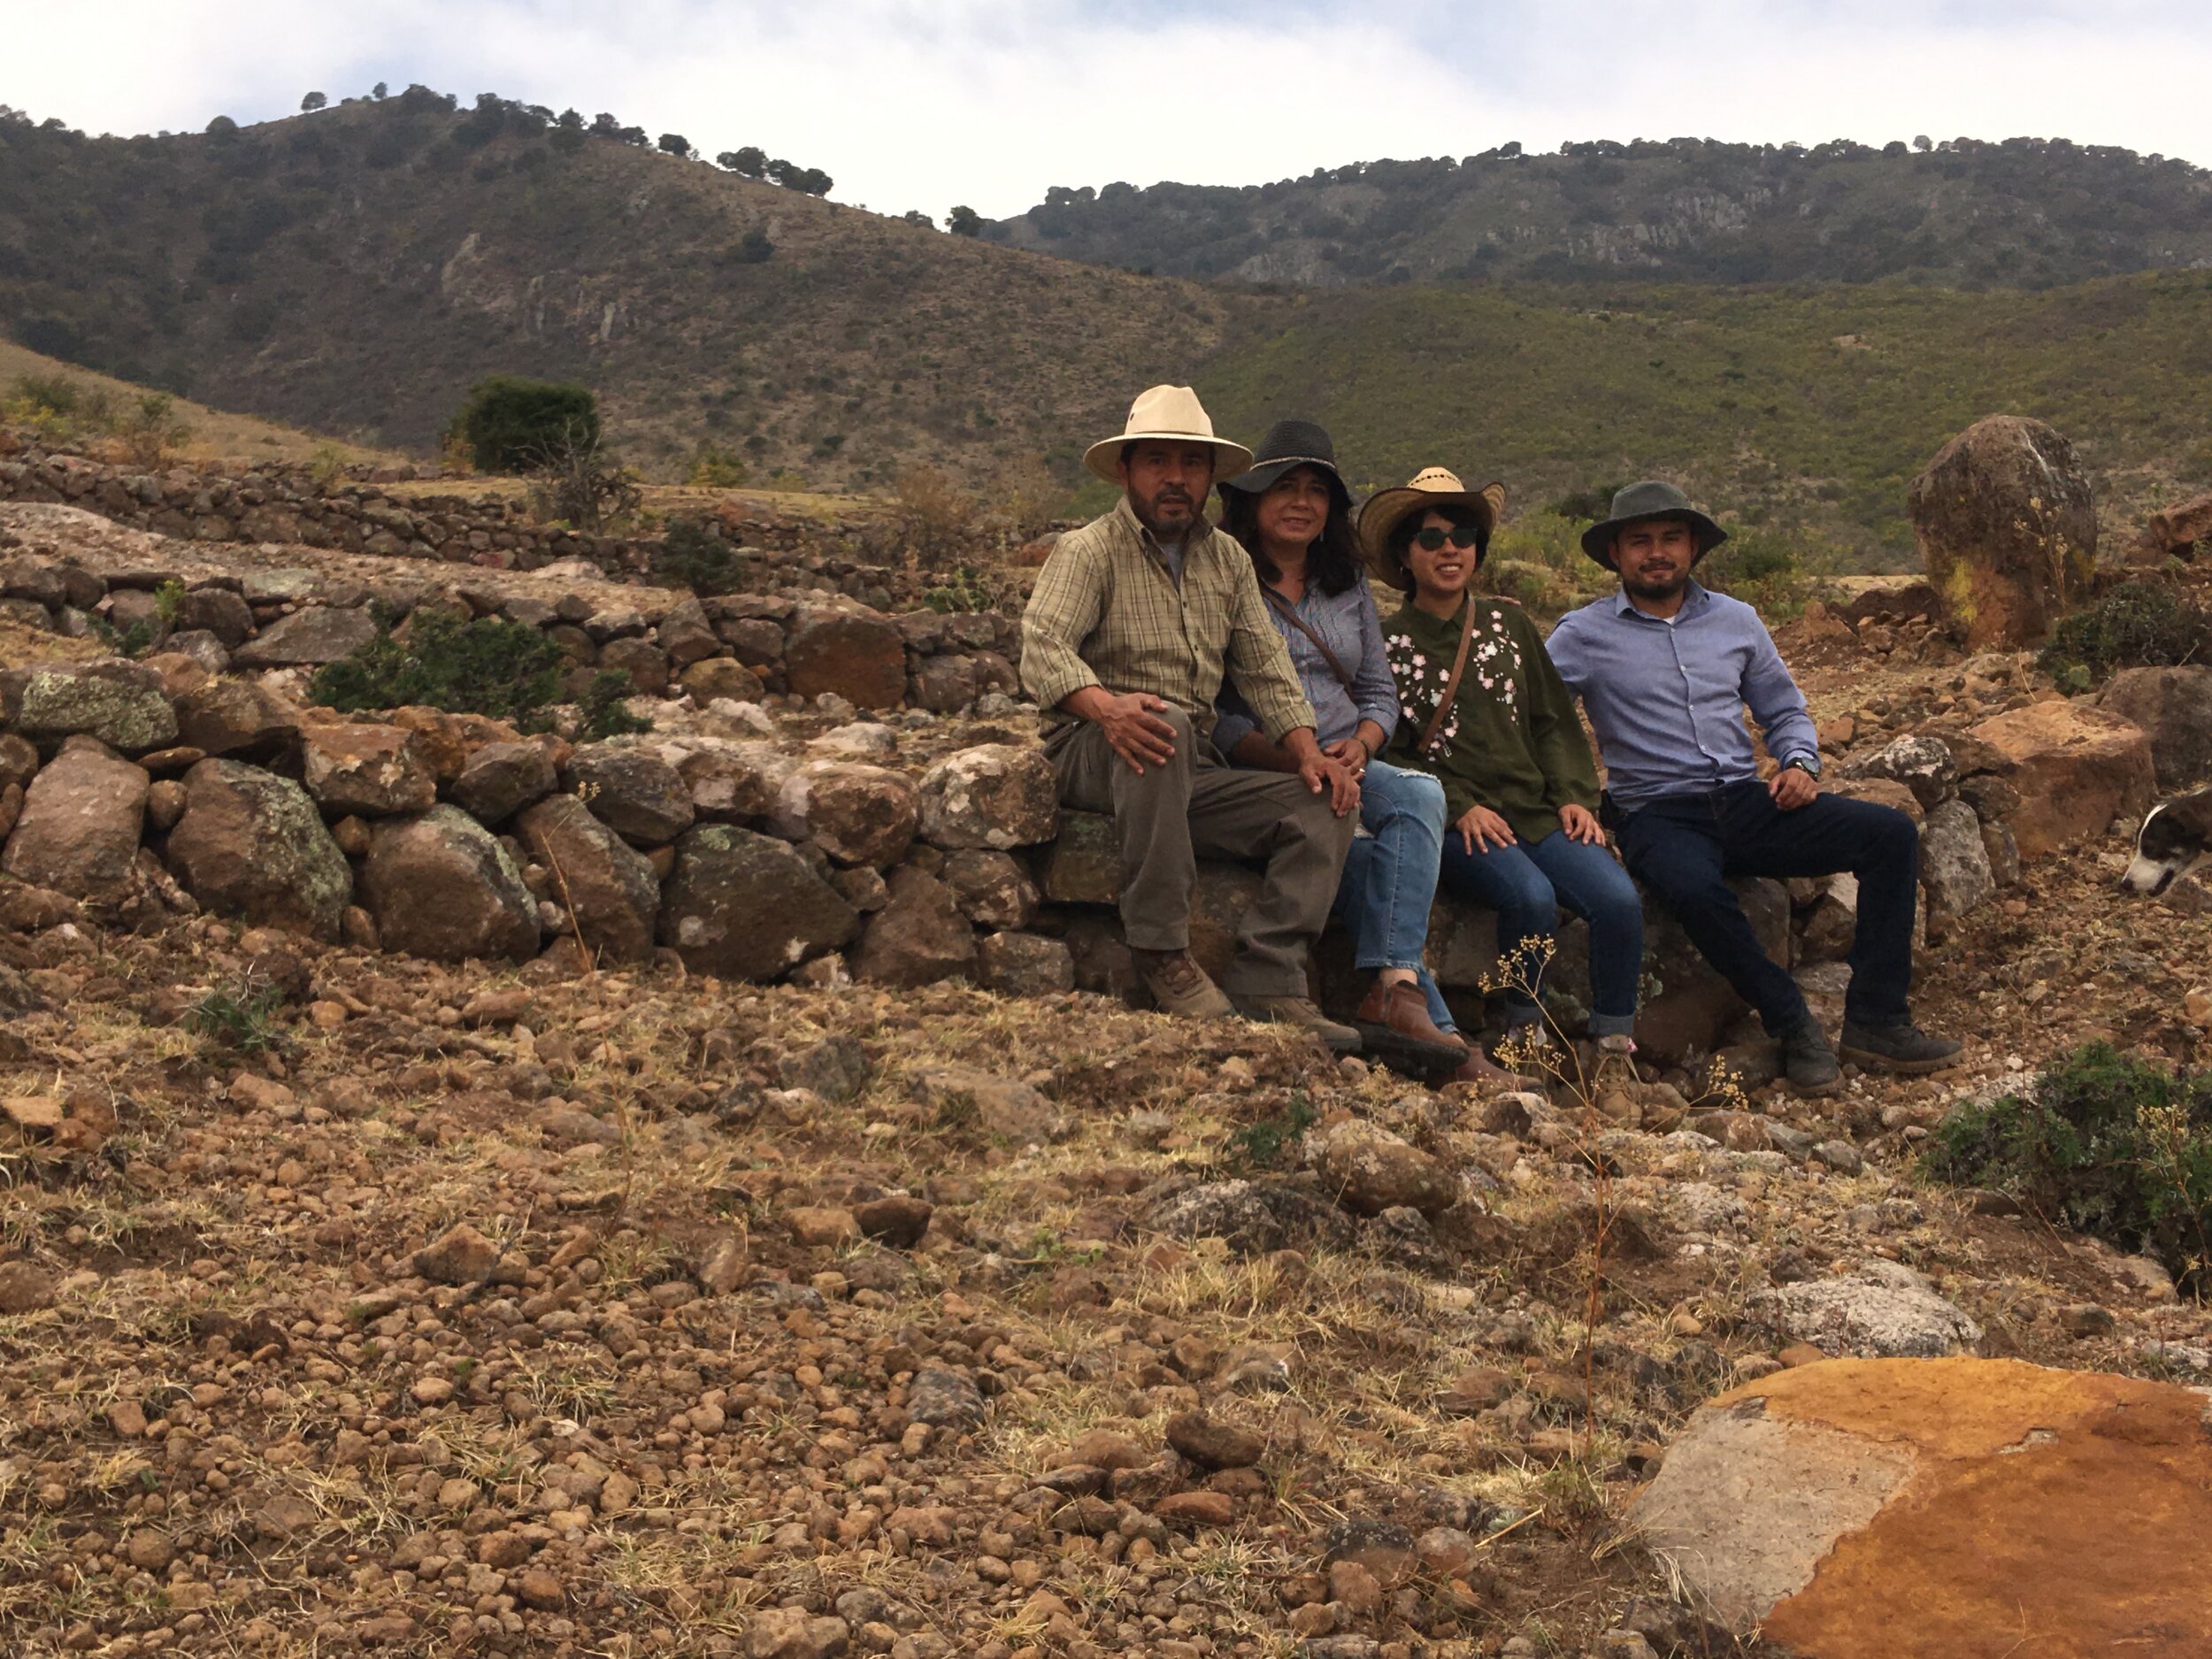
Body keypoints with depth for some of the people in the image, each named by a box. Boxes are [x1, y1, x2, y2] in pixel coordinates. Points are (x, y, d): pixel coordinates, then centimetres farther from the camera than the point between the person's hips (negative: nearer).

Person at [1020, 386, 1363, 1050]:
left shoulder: (1228, 560, 17)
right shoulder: (1089, 551, -1)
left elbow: (1266, 670, 15)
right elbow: (1043, 648, -17)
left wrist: (1308, 752, -4)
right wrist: (1106, 707, -38)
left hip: (1194, 775, 6)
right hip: (1094, 758, -6)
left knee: (1327, 804, -14)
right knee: (1162, 730, -38)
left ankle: (1265, 986, -24)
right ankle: (1162, 953, -33)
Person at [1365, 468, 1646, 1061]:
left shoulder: (1509, 624, 17)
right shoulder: (1387, 641, 5)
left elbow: (1554, 722, 18)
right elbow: (1386, 752, 1)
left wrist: (1574, 796, 2)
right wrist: (1460, 808, -11)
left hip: (1538, 810, 4)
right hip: (1452, 822, -4)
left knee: (1619, 897, -23)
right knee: (1531, 896, -33)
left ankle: (1615, 1041, -8)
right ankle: (1524, 1030, -10)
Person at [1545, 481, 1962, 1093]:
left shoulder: (1736, 621, 16)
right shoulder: (1584, 634, 2)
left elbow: (1784, 710, 23)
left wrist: (1800, 763, 2)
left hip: (1747, 802, 5)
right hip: (1659, 815, -5)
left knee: (1891, 832, -15)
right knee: (1693, 889, -40)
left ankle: (1875, 1020, -14)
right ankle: (1793, 1026, -20)